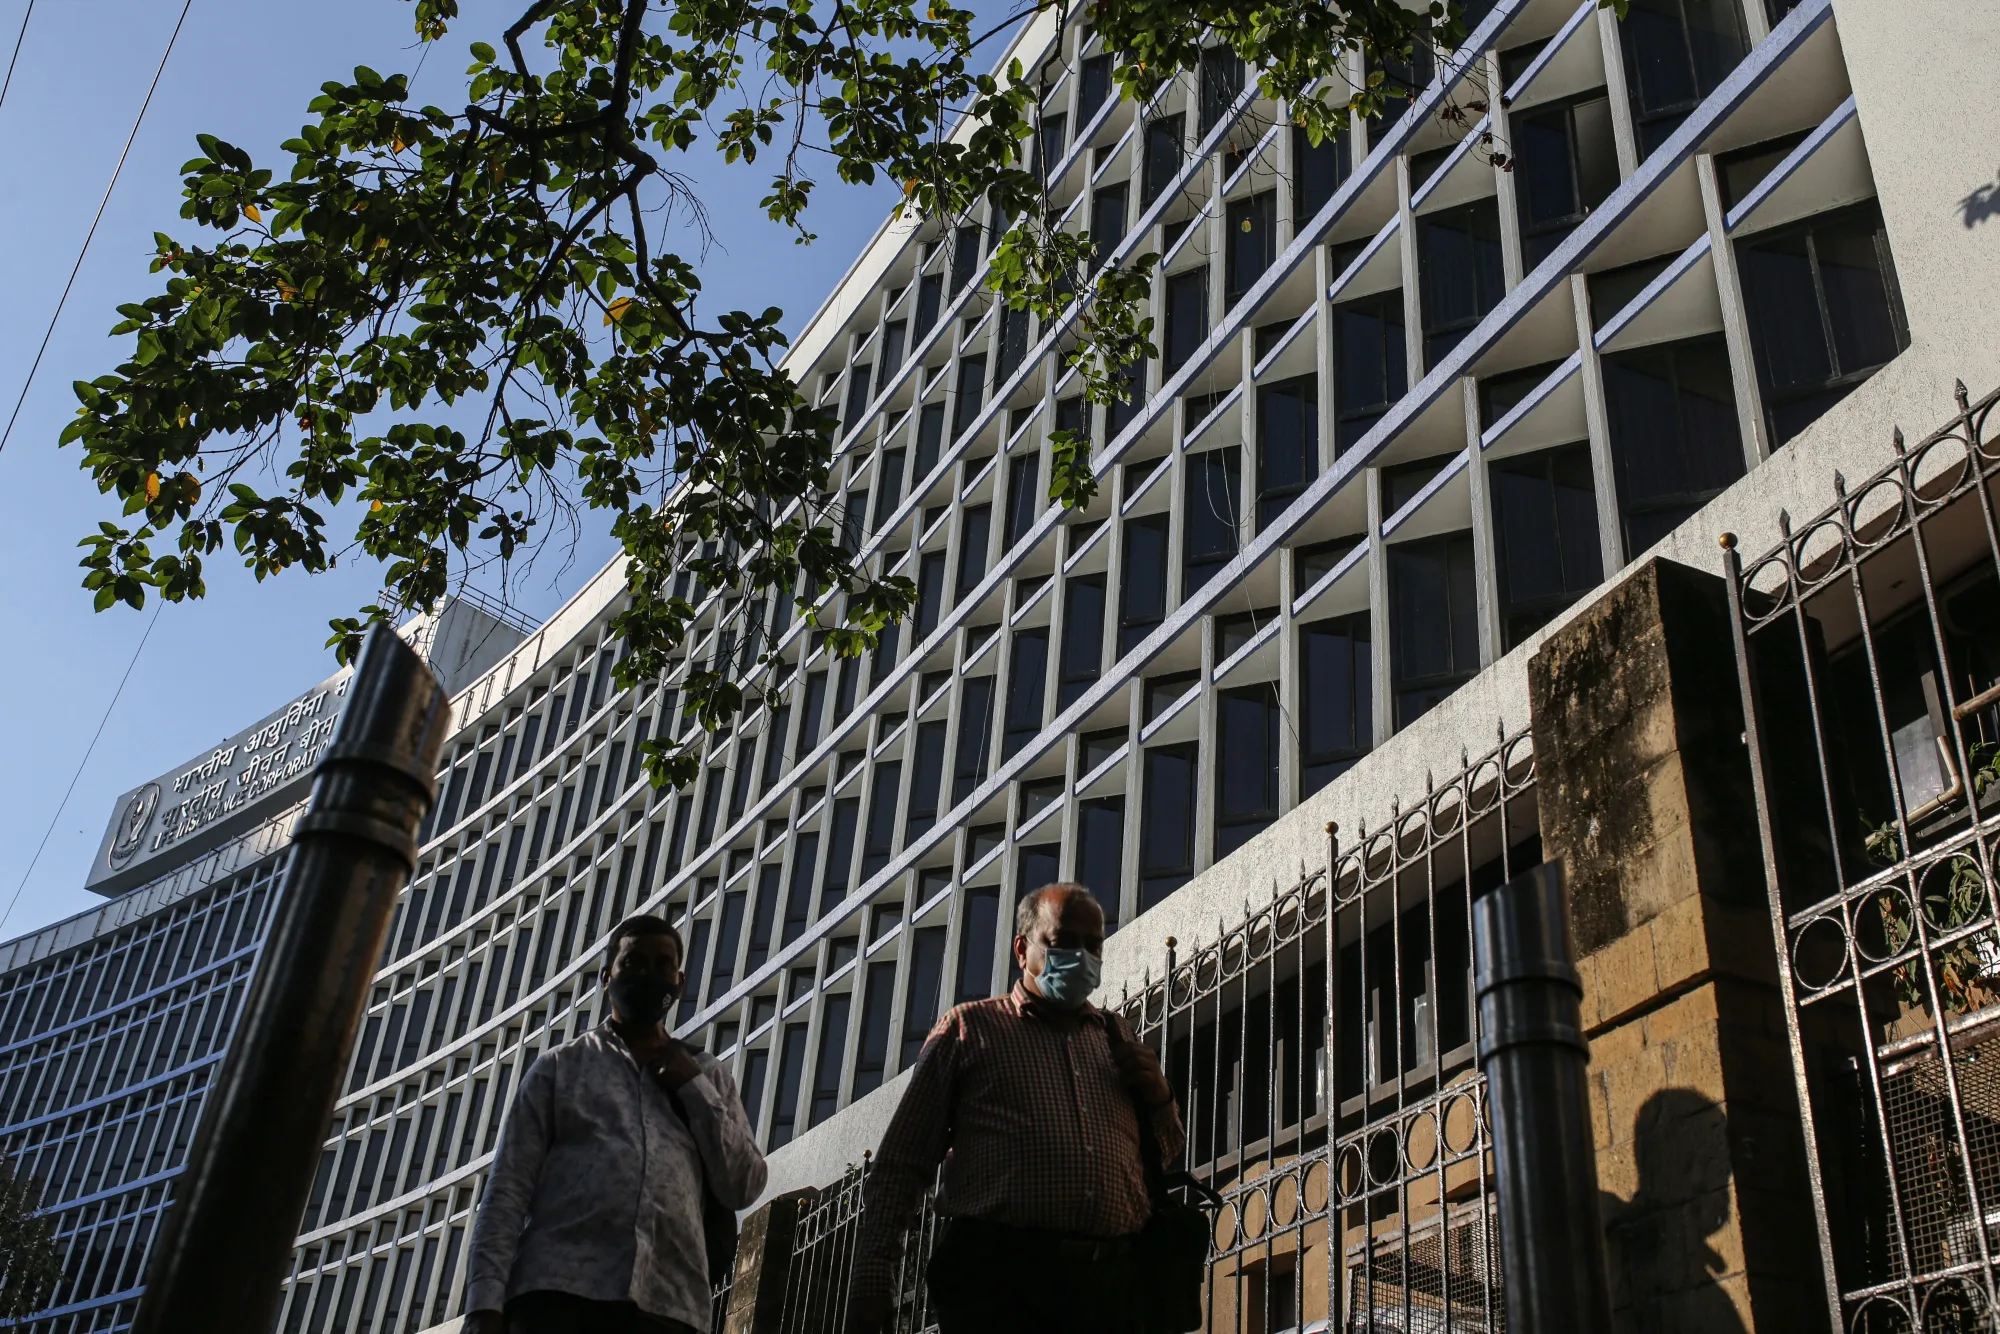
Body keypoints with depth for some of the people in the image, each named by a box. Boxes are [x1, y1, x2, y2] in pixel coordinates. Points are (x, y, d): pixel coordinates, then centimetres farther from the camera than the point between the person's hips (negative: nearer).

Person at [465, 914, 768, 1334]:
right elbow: (508, 1188, 8)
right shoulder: (560, 1067, 17)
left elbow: (745, 1188, 15)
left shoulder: (706, 1075, 24)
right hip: (556, 1288, -1)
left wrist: (693, 1087, 8)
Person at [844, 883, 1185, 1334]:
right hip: (999, 1276, -3)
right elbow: (902, 1162, 8)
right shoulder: (969, 1027, 11)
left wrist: (1158, 1097, 7)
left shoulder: (1120, 1040, 22)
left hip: (1109, 1282, 4)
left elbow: (1167, 1156, 28)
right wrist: (872, 1275, -1)